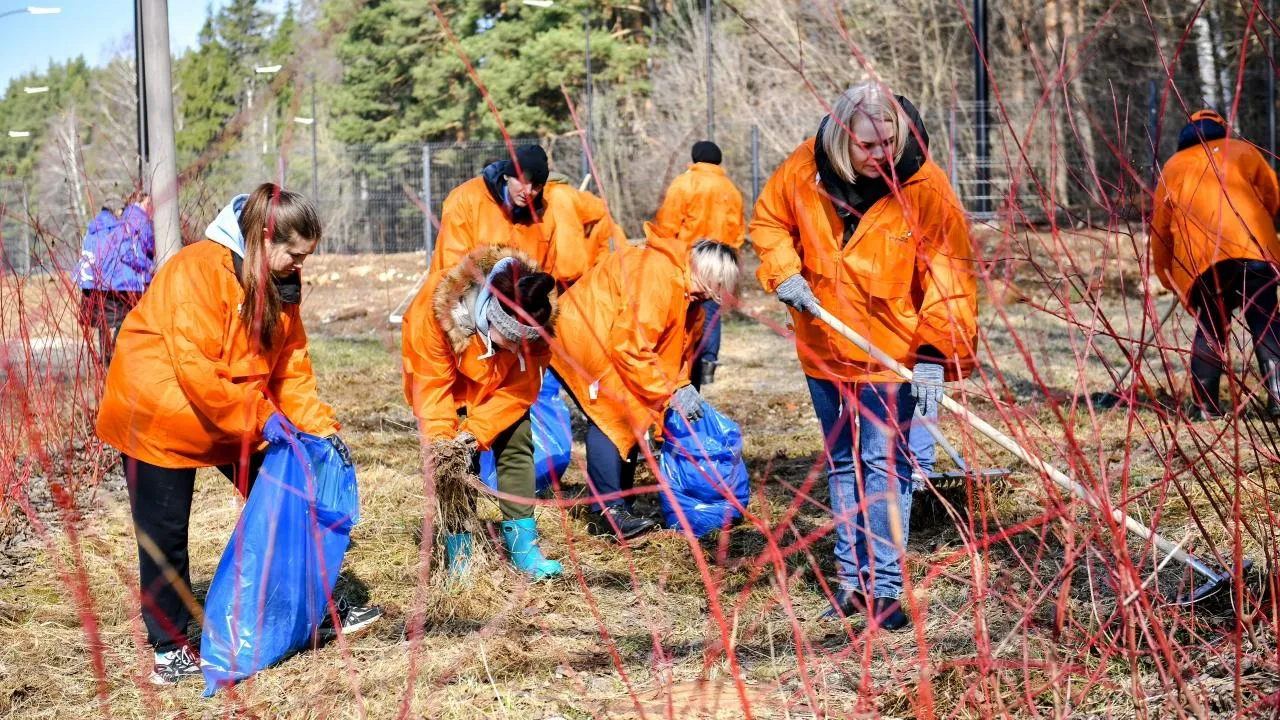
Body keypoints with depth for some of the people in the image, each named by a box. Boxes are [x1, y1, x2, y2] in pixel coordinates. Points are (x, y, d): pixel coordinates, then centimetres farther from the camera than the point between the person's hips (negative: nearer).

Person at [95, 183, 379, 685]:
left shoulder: (280, 282, -1)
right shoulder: (197, 270, -26)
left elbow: (291, 363, 2)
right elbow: (194, 367, -30)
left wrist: (320, 428, -9)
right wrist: (259, 417, -27)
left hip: (244, 418, 7)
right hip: (160, 416, -7)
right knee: (164, 538, 2)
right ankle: (169, 646, 15)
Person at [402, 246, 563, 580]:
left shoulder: (536, 320, -32)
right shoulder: (438, 305, -40)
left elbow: (521, 388, -24)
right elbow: (431, 385, -31)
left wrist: (478, 429, -34)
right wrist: (440, 440, -38)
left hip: (499, 386, 3)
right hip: (445, 382, -3)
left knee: (517, 444, -8)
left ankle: (522, 543, -2)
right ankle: (458, 550, -7)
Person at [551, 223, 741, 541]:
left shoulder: (686, 291, 5)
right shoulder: (657, 276, -28)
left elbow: (679, 346, 16)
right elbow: (629, 348, -28)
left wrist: (681, 387, 1)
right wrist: (671, 393, -21)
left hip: (607, 341, 10)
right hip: (579, 337, -10)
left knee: (629, 418, 6)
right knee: (611, 416, -19)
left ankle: (617, 505, 9)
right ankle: (606, 511, -21)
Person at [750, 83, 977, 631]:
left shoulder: (926, 188, -20)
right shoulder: (805, 170, -10)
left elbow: (949, 275, -21)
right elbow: (768, 220, 8)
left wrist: (934, 354, -29)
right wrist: (784, 273, -10)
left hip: (892, 354, -4)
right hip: (824, 348, 5)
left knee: (885, 467, -6)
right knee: (842, 465, 15)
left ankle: (883, 586, 0)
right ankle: (852, 577, 26)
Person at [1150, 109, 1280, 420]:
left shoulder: (1173, 167, 25)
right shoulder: (1242, 151, 21)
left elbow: (1160, 225, 23)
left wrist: (1167, 277, 31)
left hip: (1201, 257, 2)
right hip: (1252, 248, -2)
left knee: (1210, 327, 13)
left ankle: (1204, 405, 3)